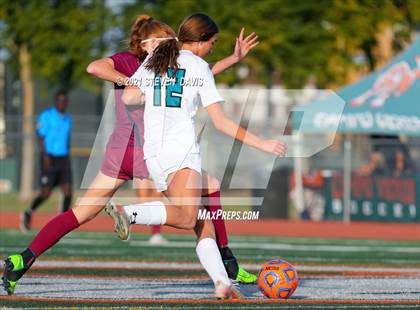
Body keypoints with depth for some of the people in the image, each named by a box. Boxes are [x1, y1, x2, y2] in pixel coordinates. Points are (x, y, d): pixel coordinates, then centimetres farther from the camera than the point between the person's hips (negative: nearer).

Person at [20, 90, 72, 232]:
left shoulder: (68, 118, 13)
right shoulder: (46, 115, -7)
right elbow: (40, 136, -10)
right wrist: (45, 155, -18)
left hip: (64, 158, 5)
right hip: (50, 159, -5)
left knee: (68, 191, -9)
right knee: (46, 193, -5)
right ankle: (28, 213, 20)